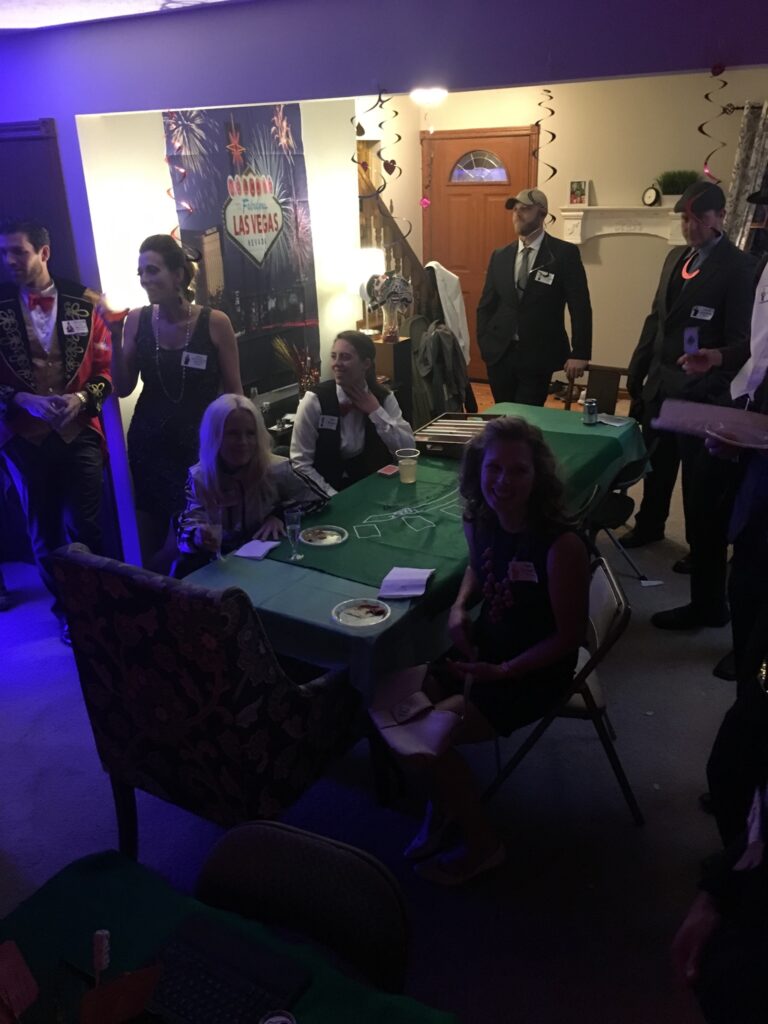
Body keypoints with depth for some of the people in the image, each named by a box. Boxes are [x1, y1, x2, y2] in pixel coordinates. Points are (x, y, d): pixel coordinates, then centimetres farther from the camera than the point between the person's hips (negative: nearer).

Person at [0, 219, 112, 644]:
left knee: (85, 527, 4)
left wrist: (82, 397, -15)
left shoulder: (84, 303, 0)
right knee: (44, 532, 11)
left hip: (79, 431, -1)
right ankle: (65, 610, 28)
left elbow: (105, 367, 2)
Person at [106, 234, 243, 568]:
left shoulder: (214, 322, -8)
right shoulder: (136, 320, 0)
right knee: (148, 545, 9)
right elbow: (123, 388, 2)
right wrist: (116, 336, -9)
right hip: (148, 444, 3)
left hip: (199, 444, -3)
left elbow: (233, 392, -1)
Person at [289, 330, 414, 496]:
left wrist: (376, 411, -14)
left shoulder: (384, 397, -1)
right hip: (329, 491, -2)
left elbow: (408, 450, -8)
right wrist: (334, 497, -19)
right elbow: (300, 462, -10)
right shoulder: (315, 400, -10)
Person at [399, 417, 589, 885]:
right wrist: (460, 608, -3)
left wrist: (503, 672, -22)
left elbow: (569, 636, -18)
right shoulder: (481, 520, -9)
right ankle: (443, 803, 22)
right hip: (485, 650, 7)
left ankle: (482, 844, 12)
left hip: (535, 672, -7)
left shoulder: (562, 546, -29)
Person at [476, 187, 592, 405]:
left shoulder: (565, 253, -2)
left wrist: (580, 354, -11)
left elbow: (580, 307, -5)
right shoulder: (500, 256, 9)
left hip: (538, 356, -3)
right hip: (499, 354, 4)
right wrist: (485, 344, 3)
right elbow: (486, 305, 14)